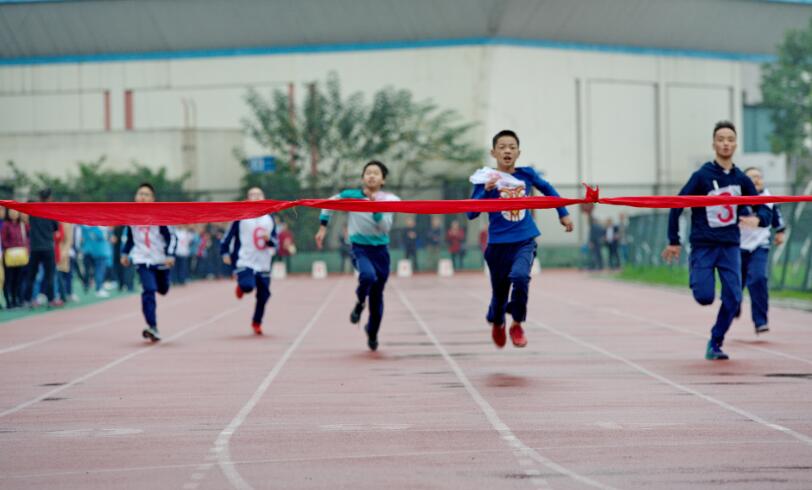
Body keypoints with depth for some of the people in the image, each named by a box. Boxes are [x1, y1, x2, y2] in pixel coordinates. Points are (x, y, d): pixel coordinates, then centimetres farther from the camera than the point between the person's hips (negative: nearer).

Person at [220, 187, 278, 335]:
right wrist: (225, 253, -9)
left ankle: (256, 323, 27)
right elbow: (229, 236, 0)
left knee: (263, 295, 4)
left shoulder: (269, 219, 10)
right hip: (244, 262, -4)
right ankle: (241, 286, 13)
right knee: (248, 286, -27)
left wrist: (269, 239, -10)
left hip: (263, 265, 4)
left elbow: (275, 243, 11)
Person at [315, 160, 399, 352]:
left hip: (380, 250, 2)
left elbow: (386, 227, -16)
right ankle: (359, 303, -3)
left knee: (377, 297, 9)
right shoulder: (352, 196, -6)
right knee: (368, 276, -35)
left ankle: (372, 334, 33)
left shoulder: (388, 201, -5)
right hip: (360, 248, -2)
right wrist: (323, 227, 7)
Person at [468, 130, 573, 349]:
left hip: (525, 241, 0)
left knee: (520, 276, -28)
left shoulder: (527, 174, 0)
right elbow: (471, 213, -14)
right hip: (499, 244, 0)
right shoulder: (486, 178, -7)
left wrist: (563, 213, 22)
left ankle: (517, 325, -7)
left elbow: (547, 189, 21)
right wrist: (486, 190, -28)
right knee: (499, 291, 11)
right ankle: (497, 324, 46)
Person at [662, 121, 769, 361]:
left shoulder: (741, 179, 4)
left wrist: (757, 219, -17)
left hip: (730, 247, 3)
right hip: (703, 246, -3)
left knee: (733, 298, -9)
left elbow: (764, 209, 8)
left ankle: (715, 344, 8)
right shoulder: (702, 176, -7)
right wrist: (673, 242, -4)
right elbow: (677, 206, -4)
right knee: (705, 297, -10)